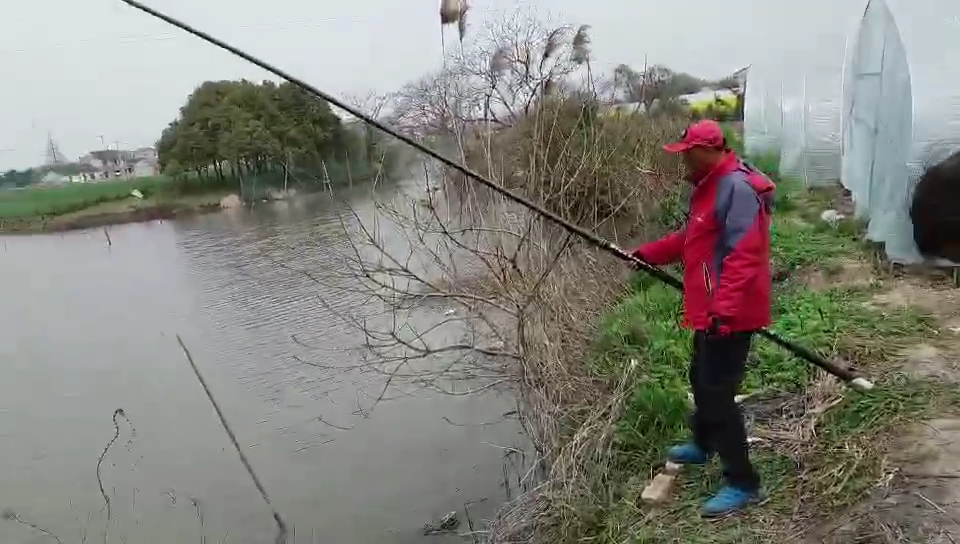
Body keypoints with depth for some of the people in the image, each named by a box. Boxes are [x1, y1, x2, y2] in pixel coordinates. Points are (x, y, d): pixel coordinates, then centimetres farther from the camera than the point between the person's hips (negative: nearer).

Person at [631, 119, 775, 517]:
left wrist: (724, 310, -31)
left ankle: (743, 483, 5)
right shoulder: (711, 185, 15)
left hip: (729, 315, -11)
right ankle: (703, 445, 46)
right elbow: (690, 238, 23)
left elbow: (743, 256, -27)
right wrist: (649, 254, 17)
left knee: (718, 392, -7)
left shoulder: (736, 188, -20)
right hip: (710, 310, 11)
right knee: (701, 378, 24)